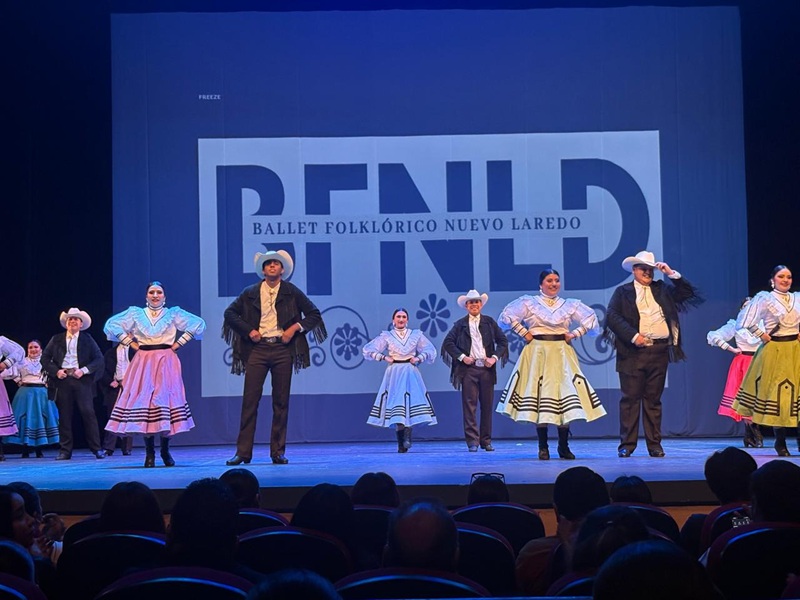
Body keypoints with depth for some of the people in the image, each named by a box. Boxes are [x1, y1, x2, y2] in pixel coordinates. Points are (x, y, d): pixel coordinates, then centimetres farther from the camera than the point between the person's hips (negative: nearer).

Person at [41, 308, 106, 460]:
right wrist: (56, 371, -4)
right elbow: (45, 358, 11)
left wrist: (84, 370, -11)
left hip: (82, 380, -2)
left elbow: (99, 359, 2)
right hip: (62, 380, 2)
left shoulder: (87, 339, 10)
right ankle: (65, 450, 8)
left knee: (88, 413, -9)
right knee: (64, 416, 2)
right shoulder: (56, 339, 14)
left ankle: (97, 449, -5)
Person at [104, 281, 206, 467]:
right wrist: (131, 343, 5)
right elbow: (111, 325, 11)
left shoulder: (173, 313, 8)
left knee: (165, 399, -8)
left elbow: (198, 323, 3)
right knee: (143, 400, -8)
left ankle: (165, 452, 4)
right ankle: (149, 453, -3)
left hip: (166, 363, -1)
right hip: (143, 363, 1)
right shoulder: (135, 314, 11)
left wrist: (178, 343, -1)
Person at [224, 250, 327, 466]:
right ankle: (243, 452, -1)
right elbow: (230, 312, 12)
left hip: (282, 349, 0)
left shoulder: (292, 292, 8)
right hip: (257, 348, 0)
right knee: (250, 400, -5)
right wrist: (248, 330, 0)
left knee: (281, 402, 2)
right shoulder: (250, 293, 10)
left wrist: (295, 328, -6)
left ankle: (278, 452, 9)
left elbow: (314, 314, 8)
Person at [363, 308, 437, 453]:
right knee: (396, 405, -6)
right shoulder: (386, 336, 7)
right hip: (394, 374, -1)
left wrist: (418, 358, -2)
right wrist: (384, 357, -4)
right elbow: (368, 349, 4)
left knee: (411, 405, -13)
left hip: (411, 374, 1)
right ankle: (401, 444, -4)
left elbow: (430, 350, 12)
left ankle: (407, 439, -20)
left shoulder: (416, 335, 10)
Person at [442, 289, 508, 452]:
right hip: (468, 369, -2)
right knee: (469, 405, -6)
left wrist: (495, 358, -4)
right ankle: (472, 441, -5)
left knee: (487, 406, 4)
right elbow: (448, 343, 2)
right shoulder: (460, 324, 7)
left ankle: (486, 440, 11)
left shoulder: (489, 322, 11)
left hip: (487, 368, 2)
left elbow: (503, 341, 9)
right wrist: (462, 357, -8)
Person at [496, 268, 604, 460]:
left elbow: (591, 318, 13)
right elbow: (507, 316, -2)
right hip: (537, 353, -2)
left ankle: (564, 446, 5)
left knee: (565, 391, -4)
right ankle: (543, 448, 2)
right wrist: (523, 332, -4)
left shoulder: (570, 305, 11)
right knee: (540, 395, -5)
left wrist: (574, 333, 3)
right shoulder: (529, 302, 3)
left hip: (562, 354, 2)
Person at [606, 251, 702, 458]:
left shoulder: (661, 289, 17)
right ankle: (627, 445, 3)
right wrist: (633, 336, -14)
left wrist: (672, 274, 4)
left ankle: (654, 444, 11)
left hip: (659, 352, 3)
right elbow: (612, 316, -5)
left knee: (653, 399, 7)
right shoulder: (622, 292, 7)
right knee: (630, 398, -1)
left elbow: (687, 293, 15)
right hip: (633, 352, -3)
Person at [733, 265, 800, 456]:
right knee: (777, 391, -1)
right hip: (775, 351, -4)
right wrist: (761, 335, -7)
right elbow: (746, 321, -11)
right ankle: (780, 442, 8)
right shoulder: (765, 299, -5)